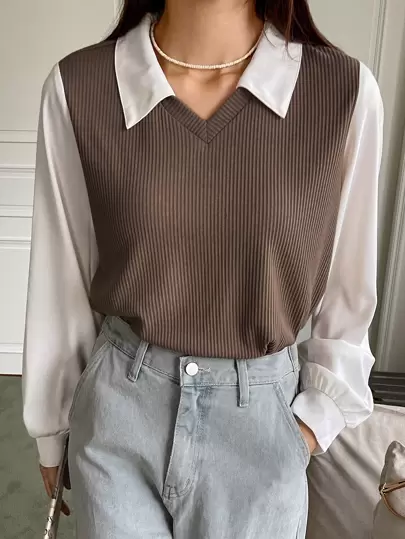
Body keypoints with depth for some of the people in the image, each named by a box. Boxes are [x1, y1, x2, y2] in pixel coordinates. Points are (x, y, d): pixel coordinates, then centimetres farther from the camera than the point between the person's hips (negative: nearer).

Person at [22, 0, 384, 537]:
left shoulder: (346, 91, -12)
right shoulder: (77, 87, -11)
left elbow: (348, 286, 1)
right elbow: (61, 279, -2)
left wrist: (318, 414, 1)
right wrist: (52, 427, 8)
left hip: (261, 421, 1)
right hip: (118, 412, 1)